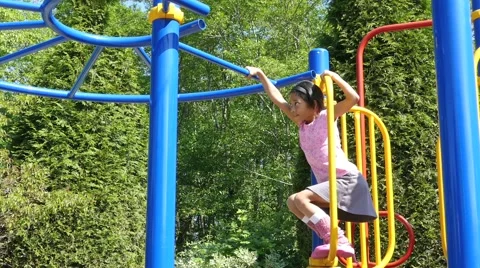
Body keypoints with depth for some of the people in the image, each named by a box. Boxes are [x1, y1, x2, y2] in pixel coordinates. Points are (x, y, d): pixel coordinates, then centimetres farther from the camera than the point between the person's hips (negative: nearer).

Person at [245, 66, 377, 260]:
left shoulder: (326, 117, -6)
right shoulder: (302, 124, 13)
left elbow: (353, 98, -20)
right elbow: (278, 100, 16)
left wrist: (333, 76, -14)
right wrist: (260, 75, 17)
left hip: (347, 179, -9)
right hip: (329, 182, 9)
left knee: (301, 198, -21)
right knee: (292, 203, 6)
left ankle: (339, 241, -22)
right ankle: (332, 240, -3)